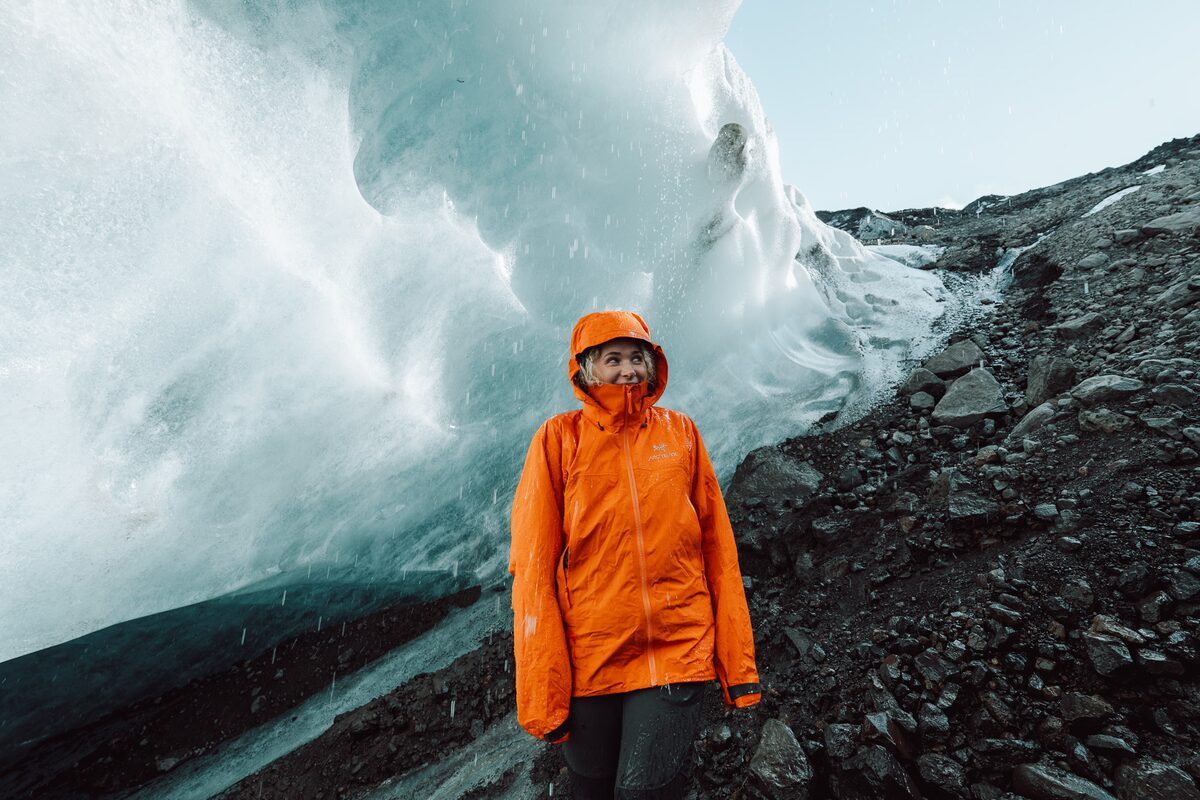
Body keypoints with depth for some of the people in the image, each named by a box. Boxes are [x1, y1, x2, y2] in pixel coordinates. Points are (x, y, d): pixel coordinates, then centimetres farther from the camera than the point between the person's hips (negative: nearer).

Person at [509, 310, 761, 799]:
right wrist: (541, 690, -8)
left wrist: (739, 665, 1)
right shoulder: (559, 438, -3)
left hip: (677, 653, 1)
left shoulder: (679, 432, 2)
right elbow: (534, 566, -5)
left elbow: (718, 550, 3)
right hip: (588, 662, 0)